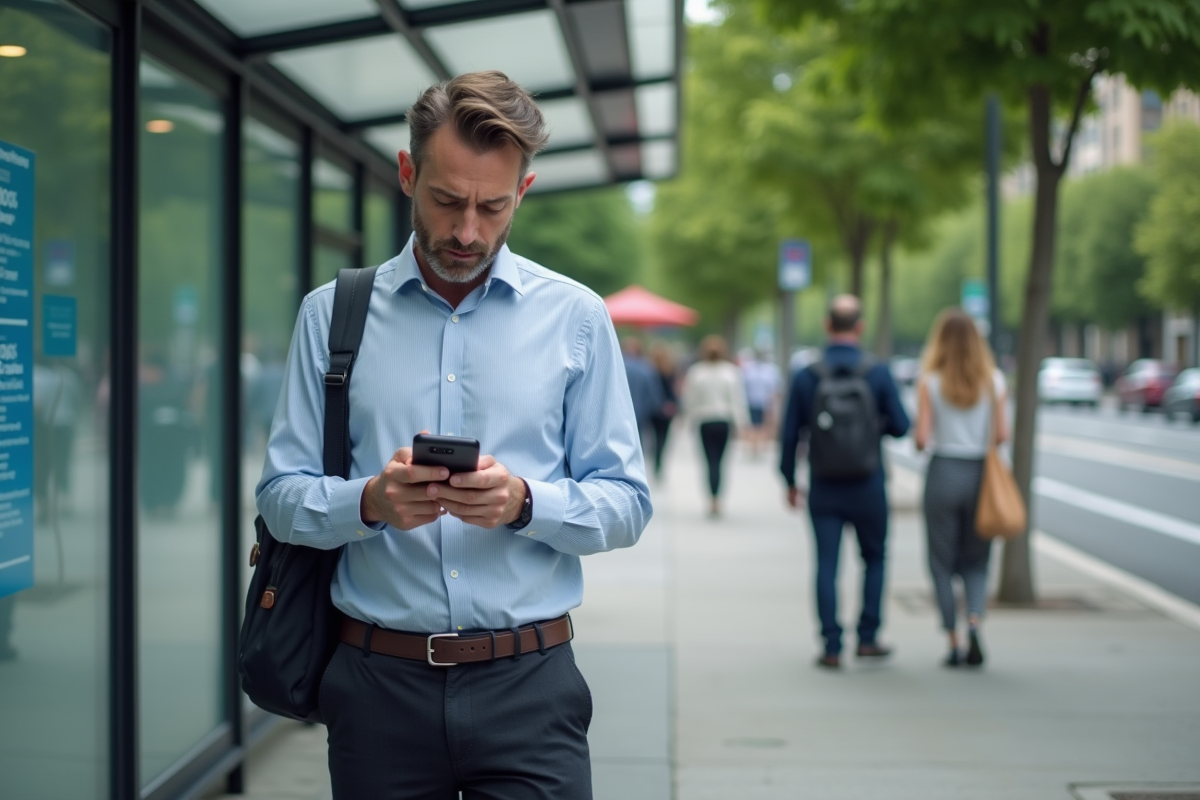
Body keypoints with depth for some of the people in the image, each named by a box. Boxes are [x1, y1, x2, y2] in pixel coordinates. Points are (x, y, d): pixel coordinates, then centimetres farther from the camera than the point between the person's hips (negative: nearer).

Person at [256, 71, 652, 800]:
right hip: (379, 684, 1)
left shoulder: (576, 317, 4)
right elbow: (281, 498, 2)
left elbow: (626, 505, 2)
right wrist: (370, 501, -18)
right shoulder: (333, 314, 5)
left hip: (527, 684, 0)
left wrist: (522, 503, -17)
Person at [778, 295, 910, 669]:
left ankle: (832, 647, 3)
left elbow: (789, 434, -2)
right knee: (874, 558, 17)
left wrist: (790, 480, 10)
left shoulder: (806, 376, -5)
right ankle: (867, 637, 16)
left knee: (826, 565, 5)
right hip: (868, 487, 0)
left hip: (823, 489, 0)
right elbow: (900, 425, -4)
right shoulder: (878, 373, -7)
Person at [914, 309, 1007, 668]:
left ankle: (954, 644, 6)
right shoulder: (993, 379, 0)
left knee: (943, 564, 9)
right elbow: (1001, 434, -1)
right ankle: (974, 622, -12)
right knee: (976, 563, 13)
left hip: (943, 473, -2)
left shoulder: (930, 381, -6)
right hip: (981, 473, 2)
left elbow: (921, 438, -10)